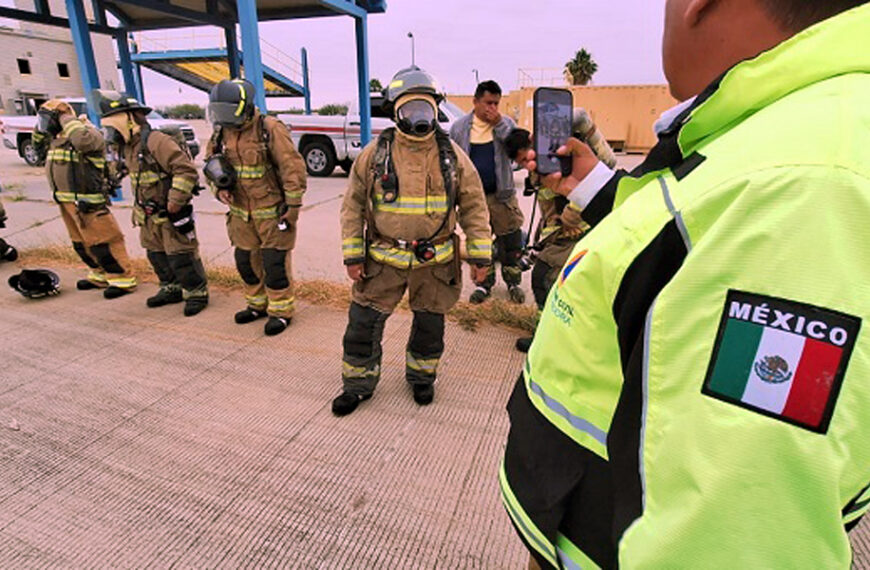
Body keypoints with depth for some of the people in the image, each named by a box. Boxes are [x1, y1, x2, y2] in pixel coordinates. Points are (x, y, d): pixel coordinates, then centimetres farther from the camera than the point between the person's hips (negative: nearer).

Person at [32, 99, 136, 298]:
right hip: (66, 200, 10)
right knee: (81, 243, 16)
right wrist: (41, 125, 17)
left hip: (87, 201, -10)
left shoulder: (87, 133, -13)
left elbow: (83, 140, -37)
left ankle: (123, 280, -2)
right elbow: (38, 143, 35)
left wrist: (68, 120, -20)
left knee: (102, 241, -9)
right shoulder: (56, 138, 16)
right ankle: (100, 276, 28)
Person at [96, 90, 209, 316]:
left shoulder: (156, 141, -20)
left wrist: (175, 201, -24)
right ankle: (171, 289, 31)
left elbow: (186, 170, -26)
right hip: (149, 215, 10)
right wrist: (140, 207, 21)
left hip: (171, 214, -10)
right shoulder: (126, 146, 10)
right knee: (156, 255, 17)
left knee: (181, 256, -5)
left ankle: (197, 293, 8)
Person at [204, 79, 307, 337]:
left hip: (272, 211, -7)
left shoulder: (270, 129, -15)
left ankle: (281, 311, 14)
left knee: (274, 263, -2)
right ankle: (258, 304, 34)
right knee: (246, 262, 15)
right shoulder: (221, 133, 6)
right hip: (241, 213, 7)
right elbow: (212, 165, 19)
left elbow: (293, 167, -17)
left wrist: (293, 205, -17)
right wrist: (219, 189, -1)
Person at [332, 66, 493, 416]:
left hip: (435, 261, 1)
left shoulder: (452, 155, -1)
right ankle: (358, 384, 29)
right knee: (363, 323, 6)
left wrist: (480, 255, -2)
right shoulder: (375, 153, -3)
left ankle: (421, 376, 41)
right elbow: (353, 205, 1)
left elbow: (474, 206, 1)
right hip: (384, 259, 0)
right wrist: (352, 255, -3)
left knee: (430, 324, 15)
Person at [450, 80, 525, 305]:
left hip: (502, 195, 0)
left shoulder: (505, 123, 3)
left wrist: (499, 125, -16)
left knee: (510, 241, 4)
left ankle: (513, 282, 20)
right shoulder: (459, 128, 3)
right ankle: (484, 282, 25)